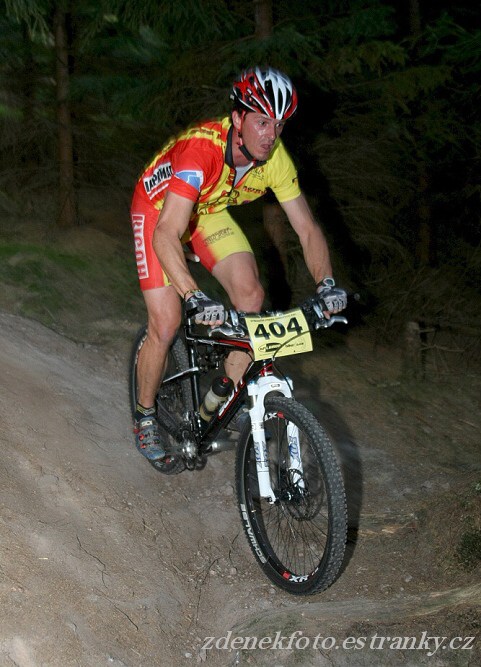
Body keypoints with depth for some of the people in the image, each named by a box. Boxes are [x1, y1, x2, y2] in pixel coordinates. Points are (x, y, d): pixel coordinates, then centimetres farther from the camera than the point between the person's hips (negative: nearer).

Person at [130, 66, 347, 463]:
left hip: (209, 211, 5)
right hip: (158, 209, -5)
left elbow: (307, 227, -18)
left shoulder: (274, 157, -23)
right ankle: (145, 416, 10)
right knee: (166, 324, -13)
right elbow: (166, 236, -47)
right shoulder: (200, 150, -41)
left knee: (251, 295, -14)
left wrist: (326, 283, -35)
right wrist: (195, 298, -59)